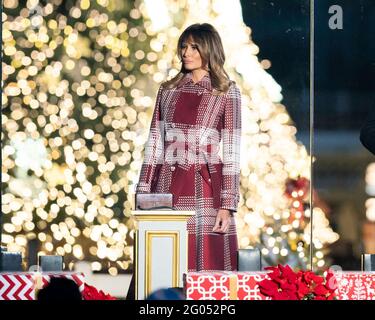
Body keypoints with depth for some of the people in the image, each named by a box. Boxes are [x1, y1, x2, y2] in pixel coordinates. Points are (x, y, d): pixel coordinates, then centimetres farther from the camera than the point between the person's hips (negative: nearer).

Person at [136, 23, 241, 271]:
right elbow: (154, 143, 13)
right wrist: (143, 193, 5)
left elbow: (231, 151, -3)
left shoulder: (227, 93, 2)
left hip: (205, 189, -3)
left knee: (206, 269, -5)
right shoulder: (168, 90, 13)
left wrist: (227, 205, -9)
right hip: (167, 186, 3)